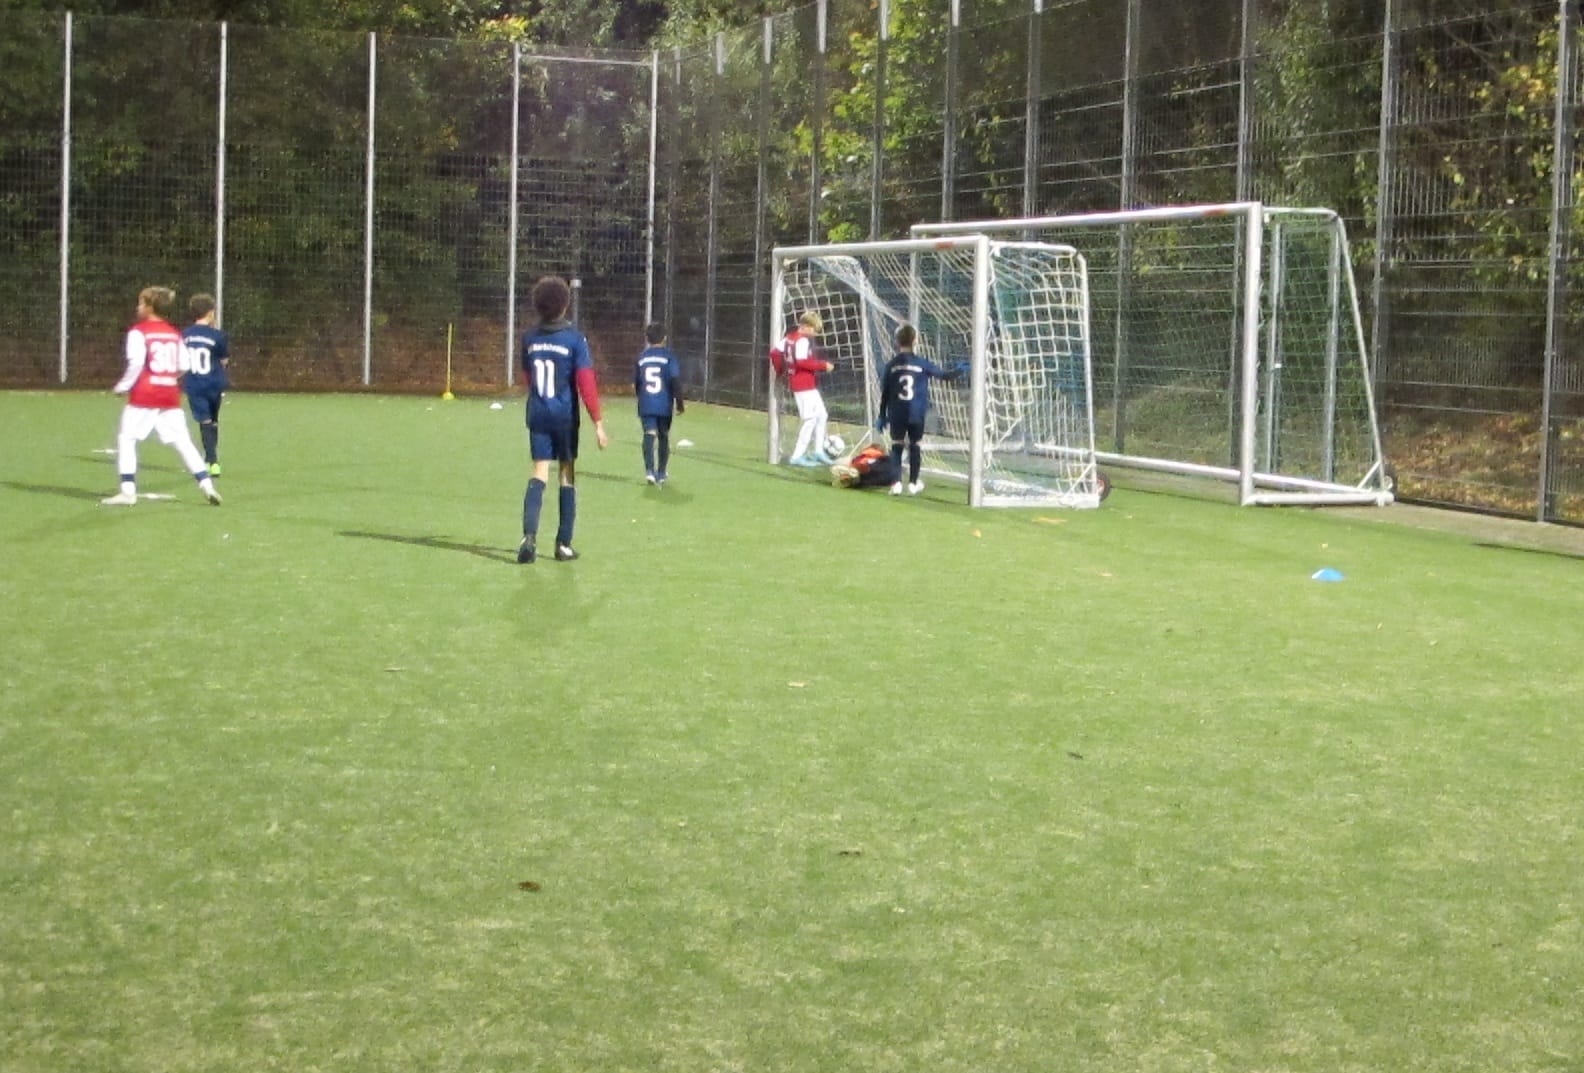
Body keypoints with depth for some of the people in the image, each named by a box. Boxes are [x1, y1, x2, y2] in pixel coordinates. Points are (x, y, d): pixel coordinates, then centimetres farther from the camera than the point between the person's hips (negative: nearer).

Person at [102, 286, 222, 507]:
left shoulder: (138, 331, -5)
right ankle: (207, 486, 1)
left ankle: (128, 491, -3)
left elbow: (136, 363, -15)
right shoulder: (174, 333, 12)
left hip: (144, 394, -5)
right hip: (170, 395, 5)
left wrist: (122, 386, -6)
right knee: (182, 441, 8)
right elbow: (183, 366, 9)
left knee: (126, 439, 4)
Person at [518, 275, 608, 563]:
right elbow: (586, 383, -13)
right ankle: (563, 544, 12)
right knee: (567, 476, 9)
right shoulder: (575, 339, -10)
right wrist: (598, 423, -10)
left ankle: (529, 535, -20)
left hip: (537, 416, 3)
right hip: (565, 416, -3)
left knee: (539, 474, 1)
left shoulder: (529, 338, 3)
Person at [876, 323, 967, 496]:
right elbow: (944, 374, 4)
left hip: (896, 414, 0)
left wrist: (882, 416, 9)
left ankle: (896, 482, -2)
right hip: (917, 414, 0)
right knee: (915, 446, 12)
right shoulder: (922, 364, -6)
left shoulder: (891, 365, -3)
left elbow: (884, 393, 1)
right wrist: (960, 369, 23)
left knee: (896, 446, 8)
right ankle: (913, 483, 18)